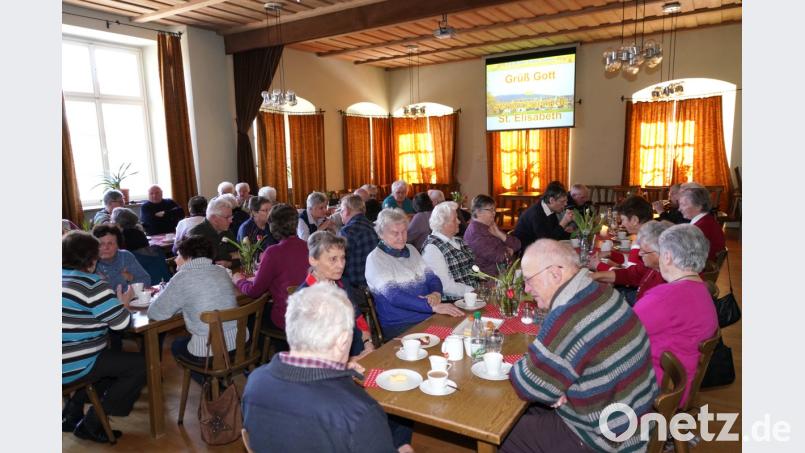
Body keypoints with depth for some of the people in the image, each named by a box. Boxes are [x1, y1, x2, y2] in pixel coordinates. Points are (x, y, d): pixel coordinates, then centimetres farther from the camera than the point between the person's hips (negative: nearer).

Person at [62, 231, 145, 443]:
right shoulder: (91, 284, -18)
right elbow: (121, 322, -16)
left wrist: (114, 302, 12)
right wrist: (123, 303, 3)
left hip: (66, 361, 9)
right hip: (73, 366, -9)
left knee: (110, 357, 30)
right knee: (140, 365, 1)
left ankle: (71, 415, 26)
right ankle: (90, 425, 7)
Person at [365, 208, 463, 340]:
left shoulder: (411, 250, 13)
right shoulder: (375, 259, -8)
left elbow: (432, 277, 11)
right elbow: (394, 296, -20)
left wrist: (436, 294, -13)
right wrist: (433, 306, -29)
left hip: (429, 317, 7)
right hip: (399, 326, -6)